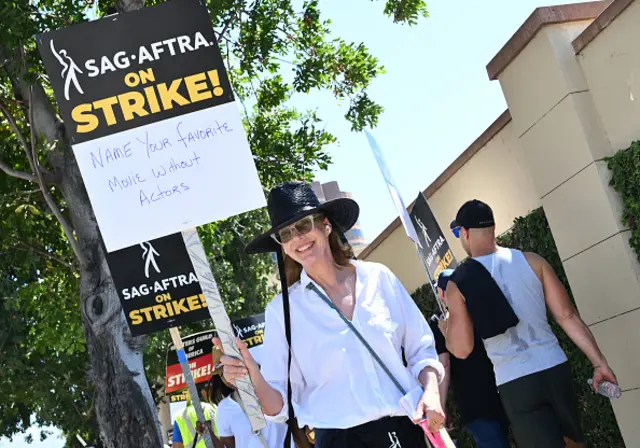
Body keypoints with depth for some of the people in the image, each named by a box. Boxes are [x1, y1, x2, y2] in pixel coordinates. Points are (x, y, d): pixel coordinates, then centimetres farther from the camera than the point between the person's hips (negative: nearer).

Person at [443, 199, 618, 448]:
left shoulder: (459, 283, -4)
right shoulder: (532, 261, 3)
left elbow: (462, 349, -5)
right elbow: (567, 316, 2)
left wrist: (447, 330, 16)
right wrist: (599, 362, 5)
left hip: (515, 381, -3)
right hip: (555, 369, 3)